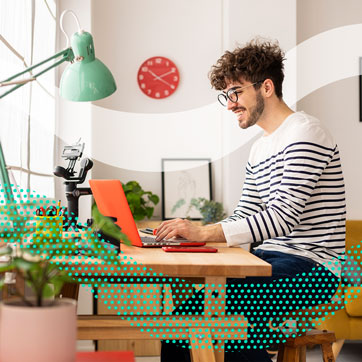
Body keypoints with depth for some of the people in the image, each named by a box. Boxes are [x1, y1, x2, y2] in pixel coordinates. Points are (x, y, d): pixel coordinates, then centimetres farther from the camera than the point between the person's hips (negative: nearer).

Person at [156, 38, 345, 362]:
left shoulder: (306, 134, -12)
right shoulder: (259, 149, 19)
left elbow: (282, 219, -22)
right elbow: (243, 217, 15)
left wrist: (204, 232, -26)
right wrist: (188, 232, -2)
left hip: (311, 267, -8)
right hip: (272, 260, 9)